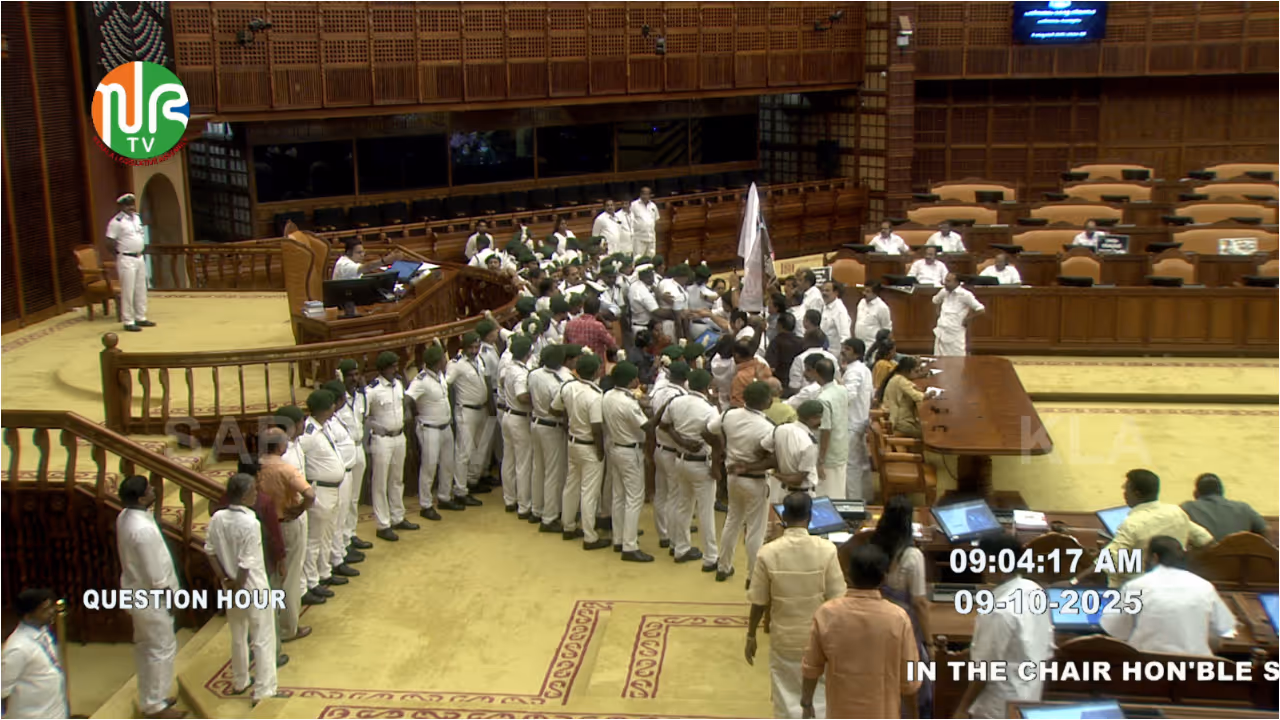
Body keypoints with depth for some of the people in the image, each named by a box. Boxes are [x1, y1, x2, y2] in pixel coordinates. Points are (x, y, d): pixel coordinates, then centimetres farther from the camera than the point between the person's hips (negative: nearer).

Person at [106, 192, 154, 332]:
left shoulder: (137, 218, 12)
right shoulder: (116, 222, -13)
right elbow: (110, 244, -13)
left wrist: (140, 250, 13)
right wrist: (121, 250, -5)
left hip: (139, 258, 8)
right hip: (126, 259, -8)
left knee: (141, 290, 13)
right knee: (128, 291, -5)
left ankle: (141, 318, 23)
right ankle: (128, 322, 0)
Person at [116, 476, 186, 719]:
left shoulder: (125, 517, -1)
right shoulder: (143, 529, -31)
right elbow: (155, 574, -24)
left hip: (136, 592, 10)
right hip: (151, 598, -10)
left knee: (145, 647, 21)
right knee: (162, 649, 4)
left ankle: (148, 699, 34)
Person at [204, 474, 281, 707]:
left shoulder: (217, 519, -6)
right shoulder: (250, 524, -26)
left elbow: (210, 551, 1)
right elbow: (246, 564, -24)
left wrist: (225, 579, 4)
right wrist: (238, 587, -9)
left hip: (231, 587, 7)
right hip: (254, 589, -7)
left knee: (238, 637, 23)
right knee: (263, 641, 5)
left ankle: (240, 682, 38)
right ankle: (263, 692, 10)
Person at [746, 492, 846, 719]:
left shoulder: (768, 553, -14)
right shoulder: (826, 549, -15)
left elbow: (758, 602, -7)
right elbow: (836, 599, -9)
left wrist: (751, 635, 7)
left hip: (784, 639, 0)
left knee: (786, 700, 13)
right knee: (819, 699, 17)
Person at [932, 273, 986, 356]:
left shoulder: (965, 295, -12)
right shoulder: (944, 292, 6)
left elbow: (981, 309, -13)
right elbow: (935, 301, 29)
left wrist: (967, 320, -7)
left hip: (955, 335, -6)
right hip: (941, 333, 6)